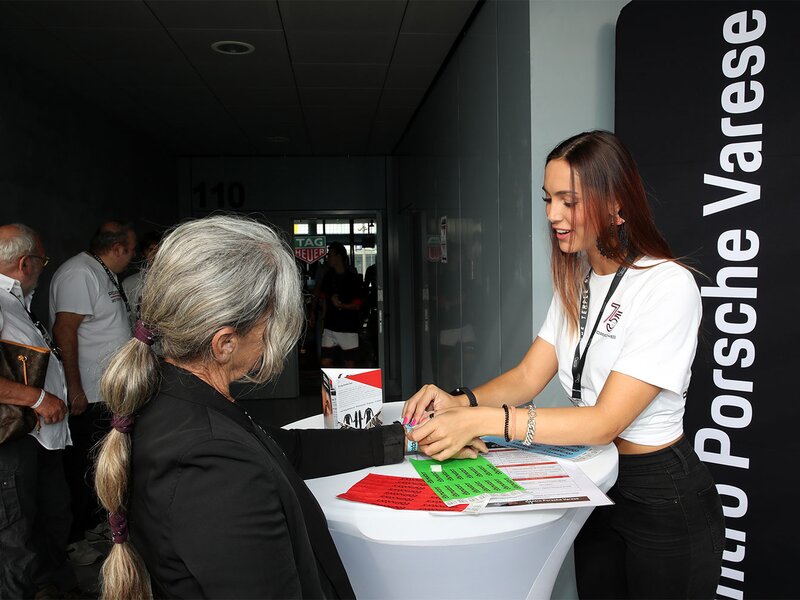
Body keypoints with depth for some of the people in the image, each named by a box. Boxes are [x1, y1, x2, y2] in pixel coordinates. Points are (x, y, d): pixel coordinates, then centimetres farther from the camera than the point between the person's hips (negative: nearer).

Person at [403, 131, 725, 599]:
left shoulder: (668, 286, -23)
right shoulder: (576, 281, 3)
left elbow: (606, 420, -27)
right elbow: (528, 377, -2)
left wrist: (484, 421, -34)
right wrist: (461, 402, -21)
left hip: (665, 495, -6)